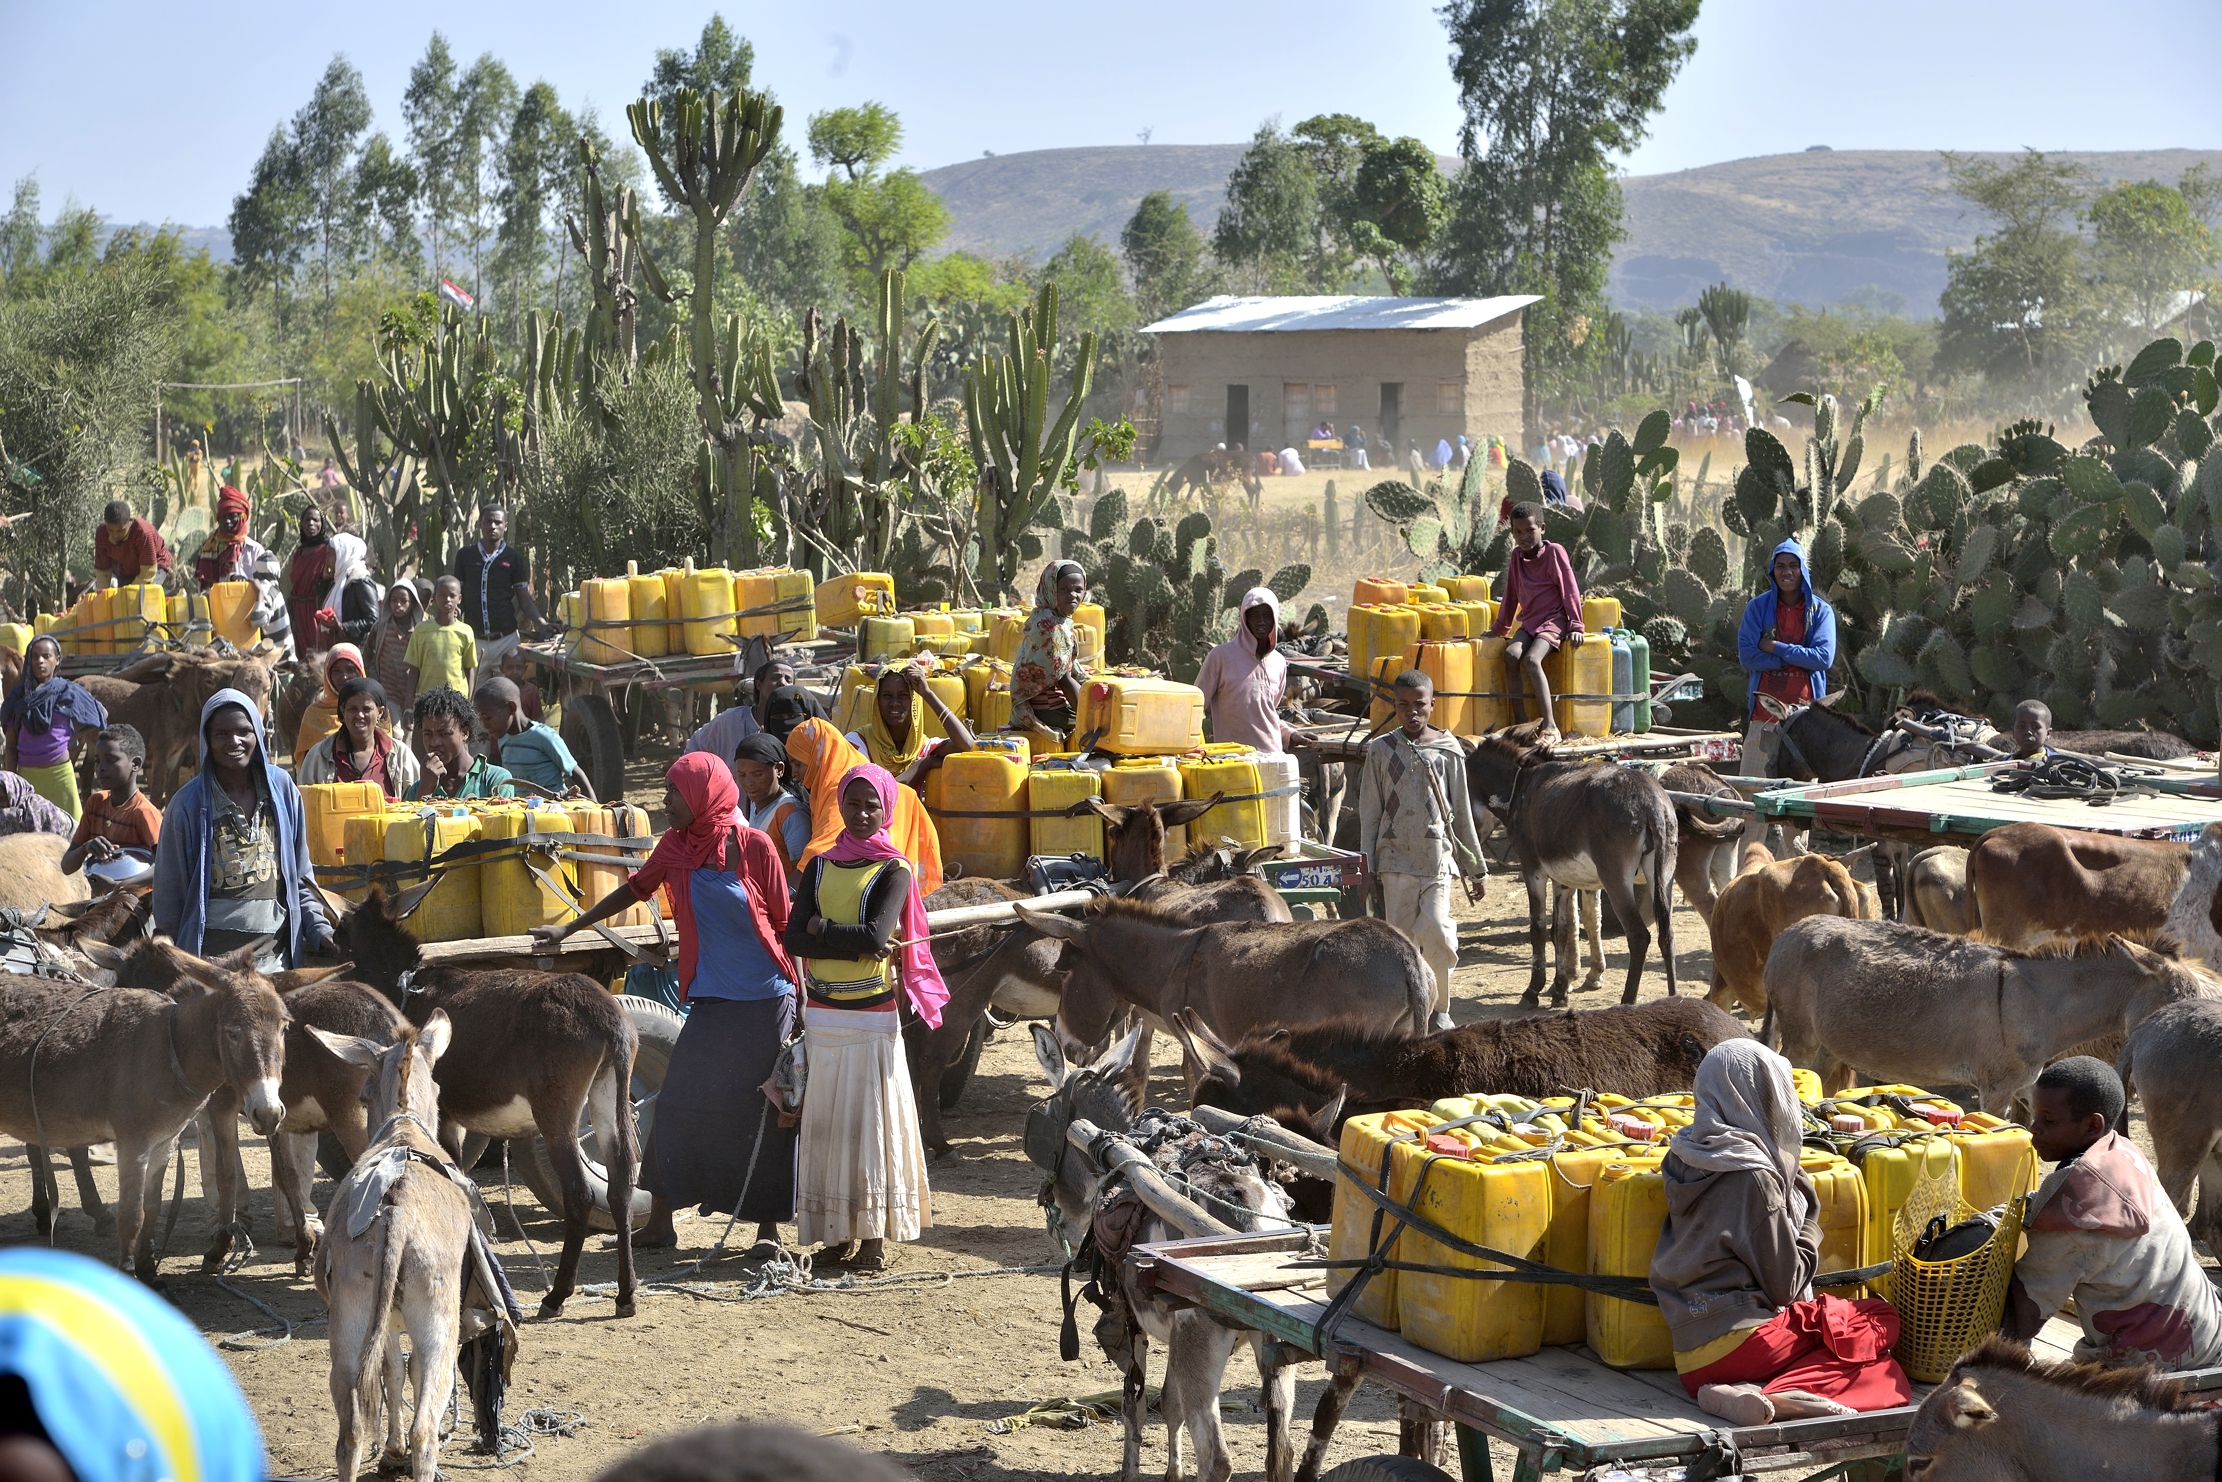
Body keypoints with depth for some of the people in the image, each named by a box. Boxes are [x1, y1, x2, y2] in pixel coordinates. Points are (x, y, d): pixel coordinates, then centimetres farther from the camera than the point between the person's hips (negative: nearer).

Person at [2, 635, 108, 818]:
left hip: (59, 773, -2)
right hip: (26, 775, 2)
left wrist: (74, 737, 8)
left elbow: (102, 714, 12)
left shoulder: (67, 692, 1)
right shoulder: (19, 696, 6)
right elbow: (11, 743, 7)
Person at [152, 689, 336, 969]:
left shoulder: (282, 788, 7)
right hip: (210, 954, -2)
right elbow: (169, 890, 3)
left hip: (276, 954, 3)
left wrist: (319, 930, 6)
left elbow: (300, 876, 14)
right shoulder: (189, 803, -1)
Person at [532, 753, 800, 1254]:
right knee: (678, 1104, 0)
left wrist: (801, 994, -5)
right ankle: (658, 1222, 9)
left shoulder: (754, 847, -10)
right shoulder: (675, 847, 3)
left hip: (767, 1002, -4)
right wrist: (568, 928, 17)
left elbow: (783, 924, -6)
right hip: (710, 1000, 4)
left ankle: (768, 1226, 13)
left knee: (764, 1113, 1)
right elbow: (635, 889, 17)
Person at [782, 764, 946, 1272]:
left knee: (870, 1121, -3)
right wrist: (857, 944, -13)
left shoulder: (894, 872, -2)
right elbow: (794, 939, -2)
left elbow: (876, 935, -18)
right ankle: (838, 1236, 12)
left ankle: (874, 1240, 0)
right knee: (826, 1122, 5)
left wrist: (823, 928, -7)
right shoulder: (820, 867, 10)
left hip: (871, 1018, -4)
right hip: (821, 1015, 4)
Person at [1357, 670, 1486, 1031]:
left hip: (1437, 856, -1)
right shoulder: (1381, 751, 6)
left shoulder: (1448, 751, 6)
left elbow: (1462, 814, 10)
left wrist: (1477, 868, 11)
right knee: (1400, 935, -1)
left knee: (1436, 930, -14)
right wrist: (1367, 862, 0)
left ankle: (1440, 1010, 3)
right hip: (1396, 856, 1)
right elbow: (1369, 810, 7)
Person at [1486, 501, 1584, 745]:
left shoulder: (1554, 552, -8)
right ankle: (1519, 721, -22)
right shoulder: (1516, 556, 9)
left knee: (1532, 659, -31)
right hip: (1529, 621, 6)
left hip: (1554, 620, -6)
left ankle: (1550, 726, -34)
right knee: (1511, 654, -25)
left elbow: (1569, 589, -7)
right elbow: (1510, 594, 18)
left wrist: (1575, 626, -10)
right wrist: (1499, 627, 20)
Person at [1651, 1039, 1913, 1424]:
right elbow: (1783, 1284, -8)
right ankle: (1781, 1396, -15)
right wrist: (1811, 1233, 10)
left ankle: (1751, 1393, -12)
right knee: (1881, 1319, 8)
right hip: (1738, 1343, -8)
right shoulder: (1751, 1176, -14)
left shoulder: (1685, 1157, 10)